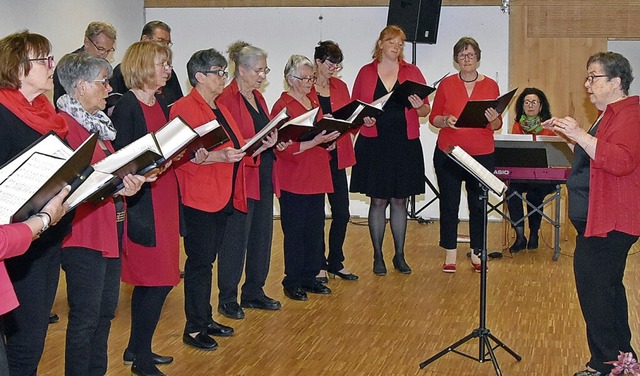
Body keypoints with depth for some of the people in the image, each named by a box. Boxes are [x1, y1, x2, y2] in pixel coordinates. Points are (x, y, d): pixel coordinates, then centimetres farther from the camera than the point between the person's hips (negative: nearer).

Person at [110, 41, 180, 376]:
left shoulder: (160, 103, 13)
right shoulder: (126, 106, -13)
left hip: (164, 196, 9)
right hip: (140, 200, -9)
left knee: (151, 277, 14)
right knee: (157, 278, -6)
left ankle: (138, 347, 27)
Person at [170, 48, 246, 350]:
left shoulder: (220, 109, 17)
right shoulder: (184, 108, -12)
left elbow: (235, 147, 23)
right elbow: (184, 155, -21)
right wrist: (220, 156, -30)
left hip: (223, 197, 9)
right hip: (199, 198, -9)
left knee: (207, 261, 15)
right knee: (200, 262, -4)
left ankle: (205, 319, 23)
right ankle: (193, 329, 4)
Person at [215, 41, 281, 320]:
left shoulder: (257, 97, 15)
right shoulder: (227, 99, -12)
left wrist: (276, 141, 4)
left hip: (263, 176, 9)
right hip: (240, 176, -9)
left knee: (262, 235, 12)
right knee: (235, 239, -3)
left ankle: (254, 293, 24)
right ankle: (227, 299, 8)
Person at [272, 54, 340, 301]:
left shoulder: (313, 100, 11)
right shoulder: (282, 107, -12)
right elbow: (283, 148, -18)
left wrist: (328, 140, 6)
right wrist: (314, 142, -25)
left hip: (316, 176, 7)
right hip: (293, 180, -7)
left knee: (316, 229, 10)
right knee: (295, 232, -1)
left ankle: (310, 277, 20)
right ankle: (292, 283, 9)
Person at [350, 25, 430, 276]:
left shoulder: (412, 72, 7)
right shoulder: (366, 73, 5)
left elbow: (426, 111, 6)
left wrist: (419, 106, -16)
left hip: (405, 145, 1)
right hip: (374, 144, -1)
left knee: (400, 201, 7)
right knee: (378, 201, 3)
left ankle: (399, 255, 18)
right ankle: (378, 256, 13)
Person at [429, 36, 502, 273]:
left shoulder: (490, 86, 4)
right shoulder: (446, 85, 3)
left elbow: (497, 125, 5)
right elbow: (433, 118, 4)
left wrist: (493, 119, -17)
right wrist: (445, 120, -16)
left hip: (482, 155, 0)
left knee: (478, 205, 4)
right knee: (449, 204, 2)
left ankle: (477, 253, 16)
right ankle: (450, 254, 11)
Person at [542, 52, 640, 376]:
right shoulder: (610, 115, 20)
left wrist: (580, 135, -29)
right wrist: (568, 136, 16)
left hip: (609, 222, -11)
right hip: (597, 218, 11)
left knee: (593, 287, -11)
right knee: (608, 287, 16)